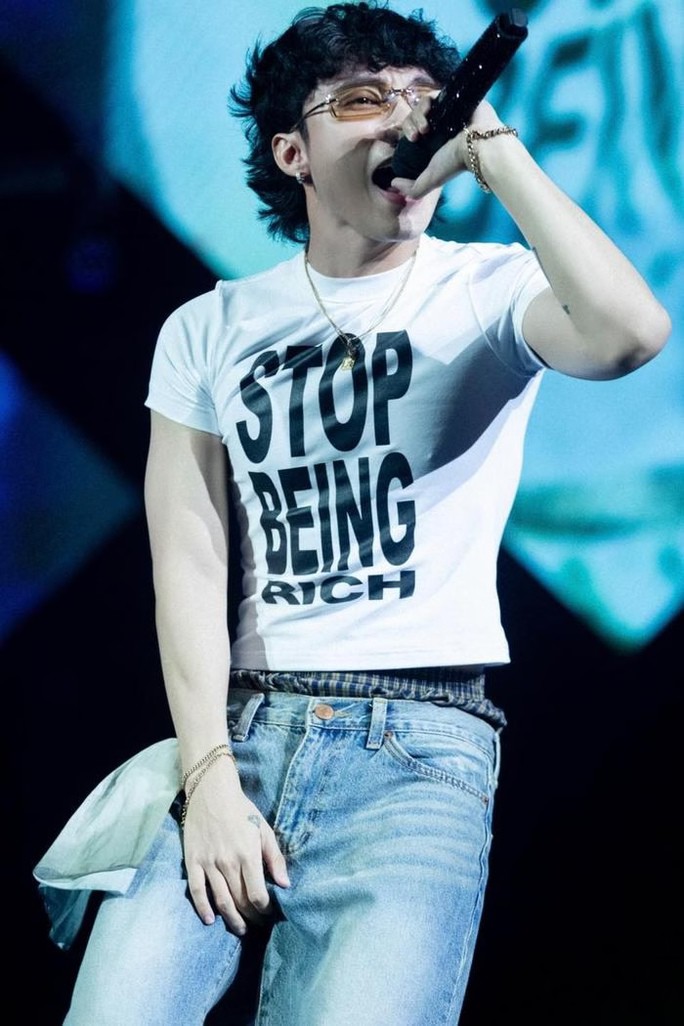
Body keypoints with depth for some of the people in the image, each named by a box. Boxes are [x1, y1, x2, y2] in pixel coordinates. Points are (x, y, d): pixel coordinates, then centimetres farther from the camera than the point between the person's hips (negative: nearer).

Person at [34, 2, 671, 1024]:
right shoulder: (211, 329, 13)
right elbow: (190, 562, 4)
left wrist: (491, 145, -13)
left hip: (420, 741, -2)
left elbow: (629, 331, -20)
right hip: (237, 726, 2)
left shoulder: (490, 290, 5)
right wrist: (209, 775, -9)